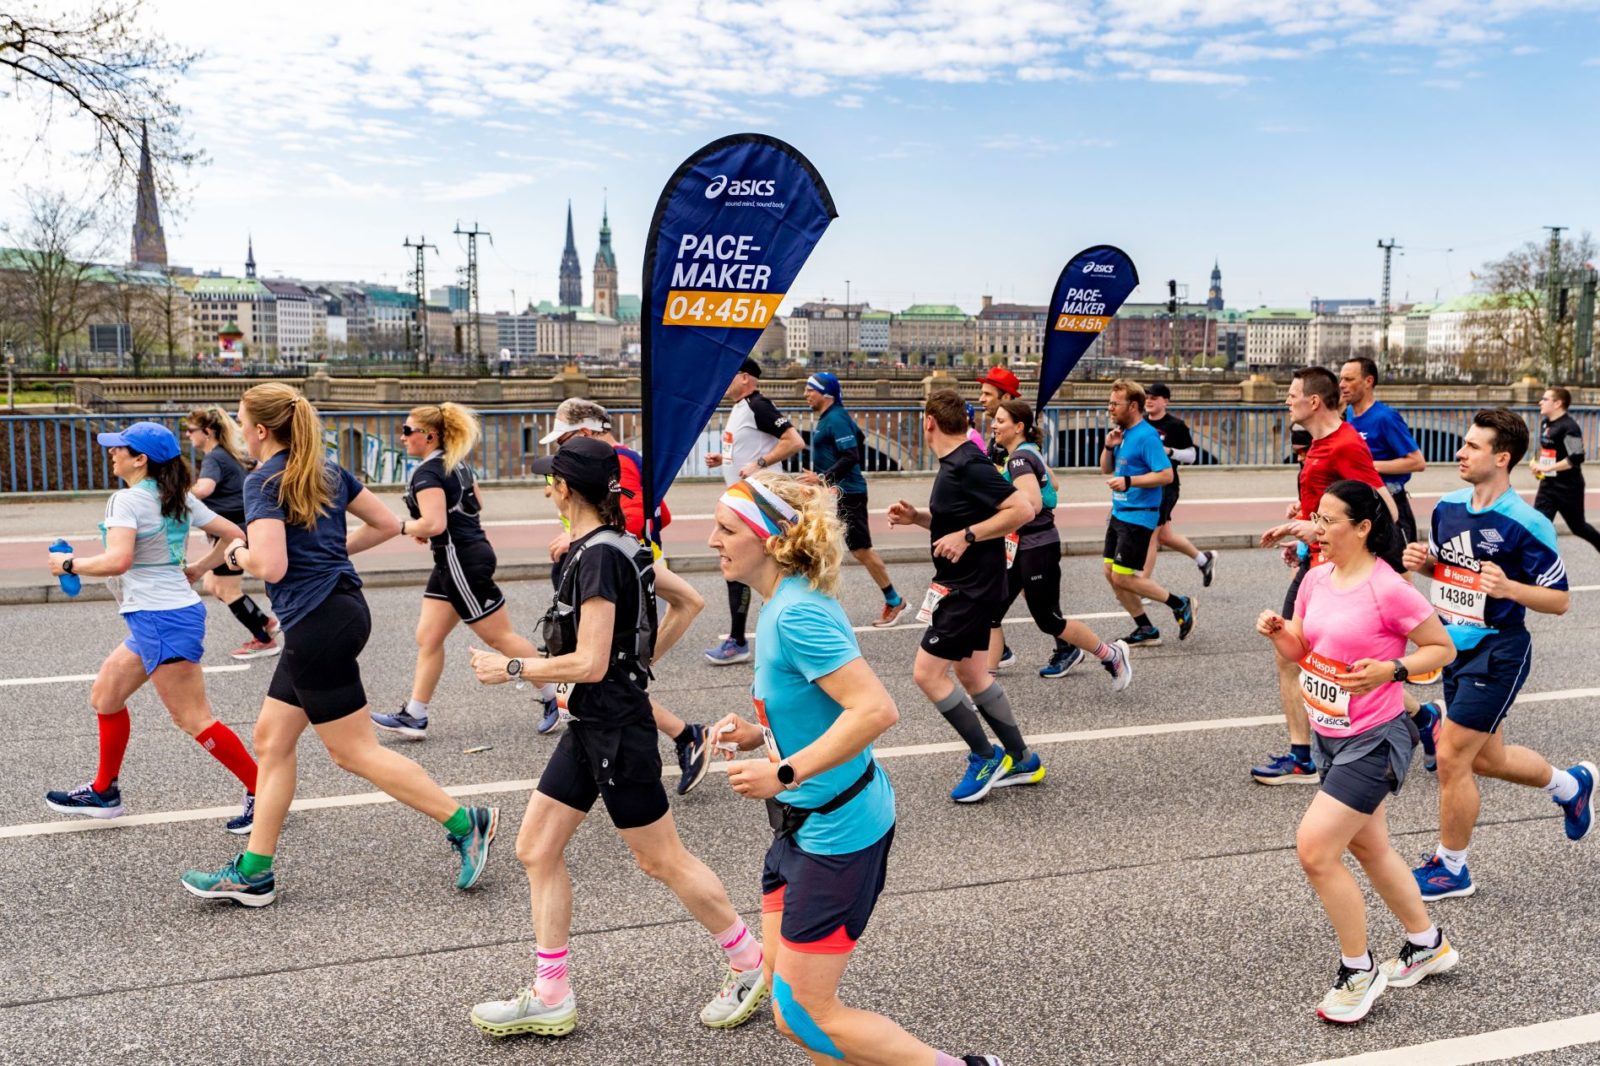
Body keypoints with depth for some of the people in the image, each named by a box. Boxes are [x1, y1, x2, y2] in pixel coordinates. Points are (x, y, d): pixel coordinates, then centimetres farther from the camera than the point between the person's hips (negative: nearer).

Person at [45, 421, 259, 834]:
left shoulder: (127, 500, -15)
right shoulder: (180, 498, 9)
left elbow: (117, 561, -27)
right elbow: (231, 533, 13)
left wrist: (69, 564, -11)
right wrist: (197, 570, 16)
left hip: (161, 620, -10)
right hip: (153, 619, 10)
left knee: (195, 721, -5)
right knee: (105, 696, 20)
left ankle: (262, 792, 0)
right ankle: (104, 792, 33)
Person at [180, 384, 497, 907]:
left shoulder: (263, 481, -12)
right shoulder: (328, 470, 11)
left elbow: (271, 567, -22)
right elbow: (386, 524, 15)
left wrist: (238, 554, -1)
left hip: (316, 624, -9)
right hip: (344, 606, 9)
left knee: (353, 750, -1)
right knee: (272, 738, 15)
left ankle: (465, 823, 2)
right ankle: (254, 872, 21)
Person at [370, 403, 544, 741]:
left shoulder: (427, 473, -17)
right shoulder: (456, 464, 12)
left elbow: (434, 524, -28)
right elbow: (476, 505, 23)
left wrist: (404, 527, -7)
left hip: (461, 561, -10)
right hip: (463, 556, 10)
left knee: (500, 638, -3)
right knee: (428, 637, 10)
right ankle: (414, 717, 14)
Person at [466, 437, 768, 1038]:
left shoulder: (598, 557, -21)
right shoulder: (618, 545, 7)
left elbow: (589, 663, -24)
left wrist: (511, 668, -14)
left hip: (615, 730, -10)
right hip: (591, 726, 10)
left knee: (661, 860, 5)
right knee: (536, 849, 11)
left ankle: (750, 965, 23)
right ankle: (551, 998, 20)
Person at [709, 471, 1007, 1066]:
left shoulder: (796, 614, -24)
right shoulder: (784, 602, 6)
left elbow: (876, 709, -32)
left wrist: (785, 772, -28)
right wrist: (759, 733, 4)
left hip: (836, 831, -10)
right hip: (804, 822, 10)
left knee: (804, 1015, 1)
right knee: (783, 989, 17)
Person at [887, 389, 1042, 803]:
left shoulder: (969, 465, -20)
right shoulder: (954, 464, 11)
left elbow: (1022, 509, -25)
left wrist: (967, 536, -27)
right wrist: (917, 517, 7)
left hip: (972, 589, -10)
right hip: (964, 586, 10)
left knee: (927, 673, -7)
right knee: (972, 675, 15)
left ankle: (987, 757, 6)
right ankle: (1022, 761, 25)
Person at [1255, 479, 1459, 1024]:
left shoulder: (1389, 589, -20)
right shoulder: (1316, 579, 2)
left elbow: (1443, 648, -10)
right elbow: (1303, 650, 12)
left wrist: (1390, 669, -24)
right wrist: (1277, 631, -8)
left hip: (1373, 742, -8)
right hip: (1330, 736, 8)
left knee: (1314, 848, -12)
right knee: (1369, 847, 21)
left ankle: (1358, 971, 9)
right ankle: (1427, 945, 43)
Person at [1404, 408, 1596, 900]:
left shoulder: (1526, 525, -18)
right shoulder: (1447, 507, 1)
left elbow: (1560, 600, -12)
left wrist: (1508, 587, -29)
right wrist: (1420, 560, -5)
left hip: (1497, 653, -7)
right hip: (1456, 648, 7)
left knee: (1452, 758, -4)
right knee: (1487, 757, 20)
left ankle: (1450, 867, 14)